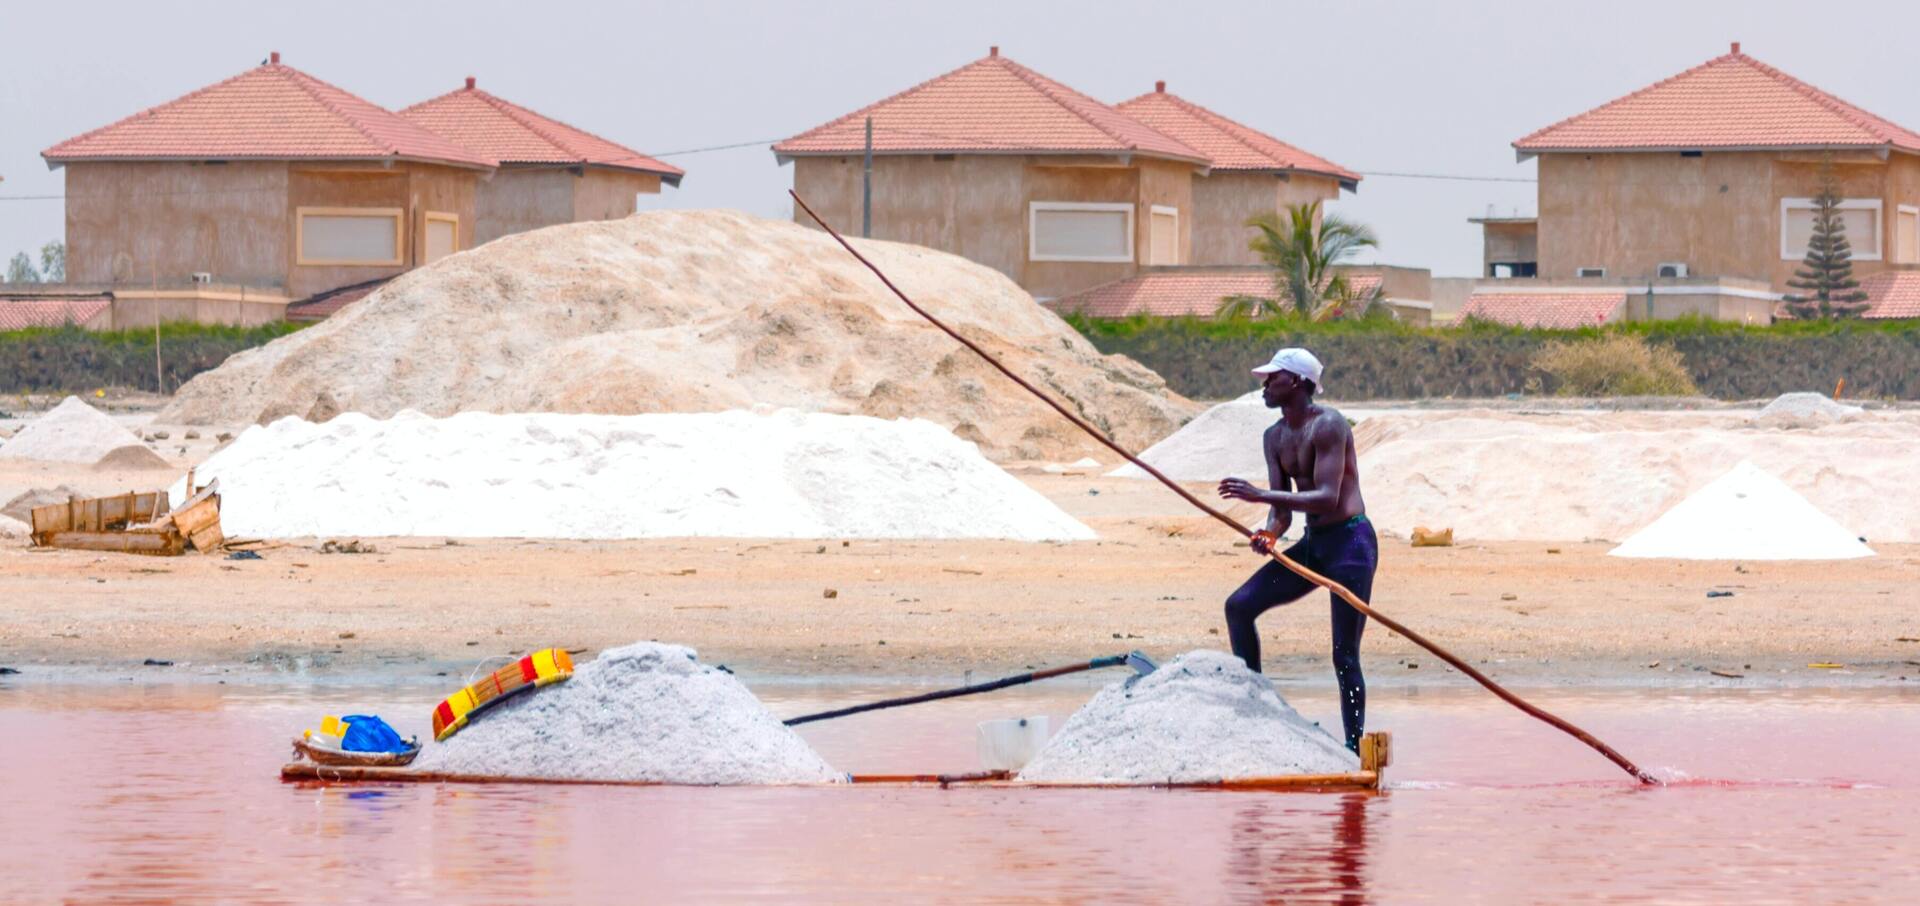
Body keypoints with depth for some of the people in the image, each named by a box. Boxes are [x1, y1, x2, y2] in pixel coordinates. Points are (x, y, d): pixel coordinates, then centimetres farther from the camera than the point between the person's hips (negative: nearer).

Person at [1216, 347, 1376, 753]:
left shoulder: (1327, 425, -15)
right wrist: (1270, 533, -14)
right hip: (1312, 544, 9)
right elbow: (1283, 509, 10)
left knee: (1344, 656, -9)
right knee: (1239, 605, 0)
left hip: (1350, 541, -9)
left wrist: (1260, 495, -27)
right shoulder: (1275, 437, 11)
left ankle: (1355, 748, -4)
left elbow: (1328, 498, -24)